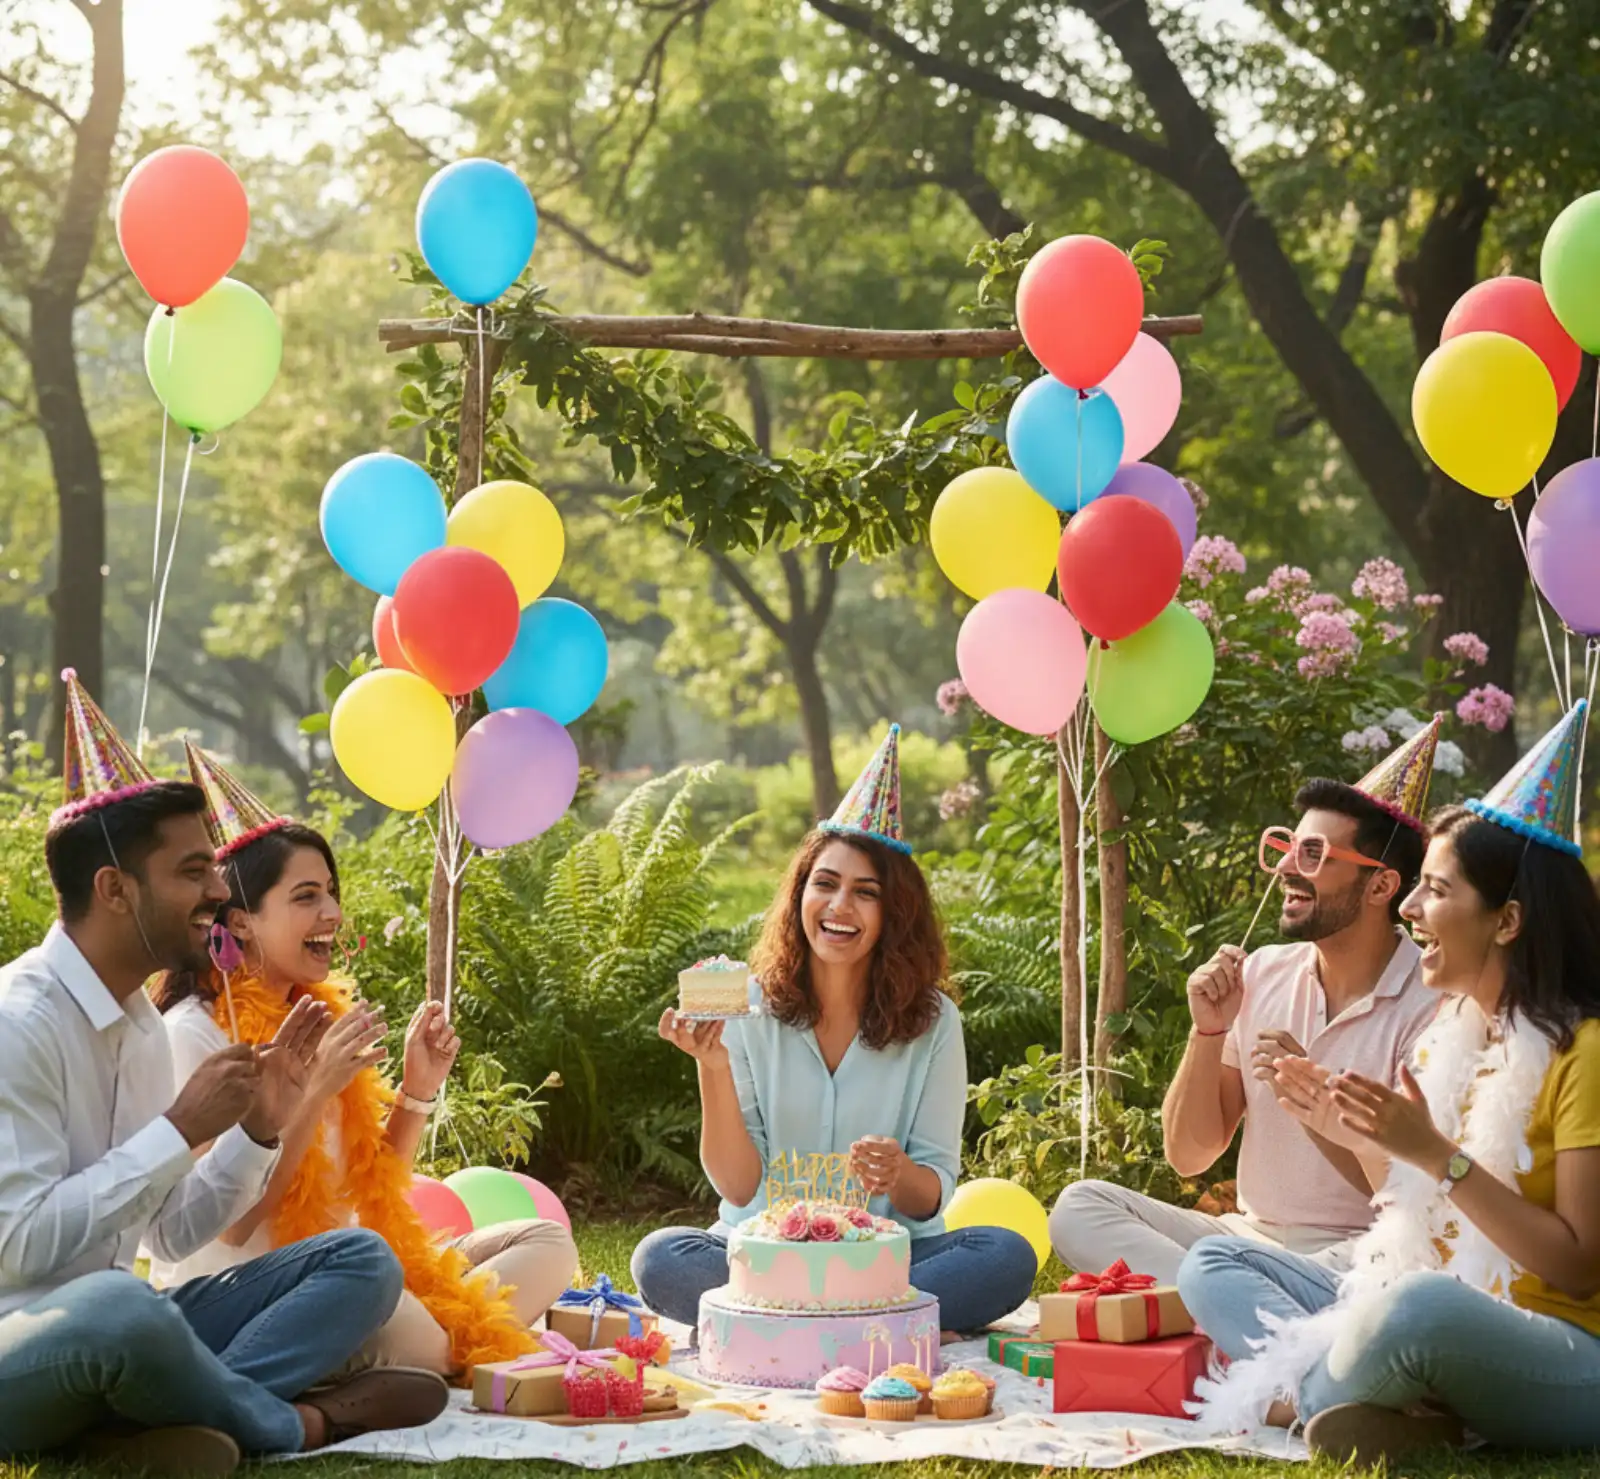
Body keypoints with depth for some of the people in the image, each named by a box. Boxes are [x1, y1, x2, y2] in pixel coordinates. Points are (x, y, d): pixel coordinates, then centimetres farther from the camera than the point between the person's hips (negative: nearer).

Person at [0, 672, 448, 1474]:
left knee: (363, 1261, 1)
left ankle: (157, 1414, -22)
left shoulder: (142, 1022, 11)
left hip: (106, 1325, 9)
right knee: (116, 1304, -41)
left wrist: (257, 1131, -1)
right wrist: (182, 1127, -20)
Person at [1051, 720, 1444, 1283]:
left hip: (1353, 1255, -8)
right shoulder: (1260, 975, 9)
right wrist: (1208, 1032, -5)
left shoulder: (1427, 1008, -9)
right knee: (1079, 1206, -16)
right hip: (1248, 1234, 8)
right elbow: (1188, 1156, 9)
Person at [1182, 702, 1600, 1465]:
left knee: (1421, 1305, -40)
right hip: (1421, 1313, 9)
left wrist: (1436, 1154, -21)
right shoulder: (1449, 1031, 12)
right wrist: (1352, 1131, 2)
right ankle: (1359, 1405, -23)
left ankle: (1299, 1392, -9)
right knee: (1212, 1262, 2)